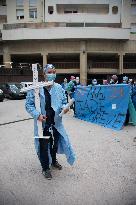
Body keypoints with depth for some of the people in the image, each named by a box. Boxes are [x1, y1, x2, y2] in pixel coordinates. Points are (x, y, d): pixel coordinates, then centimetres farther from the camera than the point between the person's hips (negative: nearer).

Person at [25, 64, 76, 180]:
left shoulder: (59, 88, -1)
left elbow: (64, 102, 8)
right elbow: (29, 104, -9)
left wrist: (64, 108, -14)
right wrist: (37, 114, -22)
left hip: (56, 122, 4)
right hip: (43, 123, -4)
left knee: (55, 144, 22)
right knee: (43, 146, 10)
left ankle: (53, 161, 50)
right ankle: (45, 168, 33)